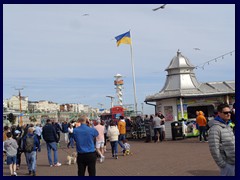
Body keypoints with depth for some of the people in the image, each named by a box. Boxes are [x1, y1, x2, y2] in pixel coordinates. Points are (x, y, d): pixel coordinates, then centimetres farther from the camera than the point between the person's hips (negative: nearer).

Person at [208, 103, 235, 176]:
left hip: (233, 162, 9)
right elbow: (214, 149, -22)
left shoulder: (227, 126, 12)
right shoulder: (215, 128, -18)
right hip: (228, 164, -9)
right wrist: (222, 164, -20)